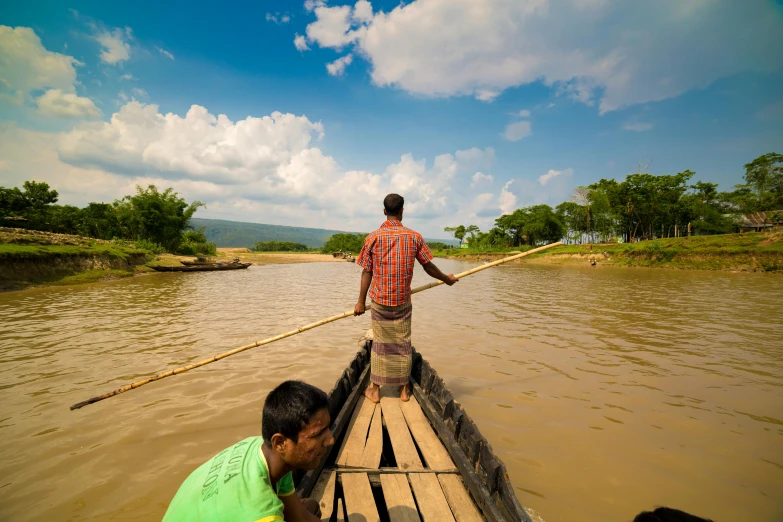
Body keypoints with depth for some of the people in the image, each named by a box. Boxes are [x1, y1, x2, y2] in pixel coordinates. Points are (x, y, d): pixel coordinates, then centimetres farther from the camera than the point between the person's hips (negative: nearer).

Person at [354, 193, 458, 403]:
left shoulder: (373, 237, -6)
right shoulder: (414, 237, -4)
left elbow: (367, 272, -5)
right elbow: (428, 267, 3)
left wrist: (361, 301, 3)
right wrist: (447, 279, 20)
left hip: (379, 300, 0)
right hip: (403, 301, 1)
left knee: (380, 343, 11)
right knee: (403, 343, 13)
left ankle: (375, 389, 21)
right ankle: (404, 389, 25)